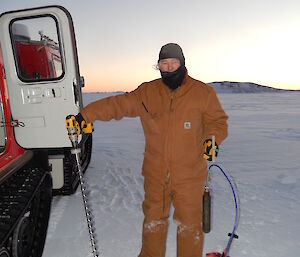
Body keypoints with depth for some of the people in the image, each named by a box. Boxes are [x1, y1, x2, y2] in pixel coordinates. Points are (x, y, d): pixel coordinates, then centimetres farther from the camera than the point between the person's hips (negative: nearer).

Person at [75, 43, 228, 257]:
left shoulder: (203, 93, -2)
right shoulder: (147, 93, 2)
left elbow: (218, 121, 6)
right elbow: (118, 104, 2)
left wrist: (212, 139, -15)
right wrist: (84, 116, -5)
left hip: (190, 175, -2)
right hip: (155, 175, 3)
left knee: (189, 225, 10)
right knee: (153, 221, 19)